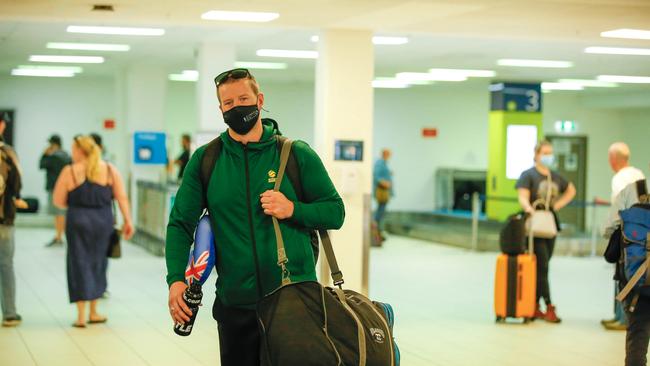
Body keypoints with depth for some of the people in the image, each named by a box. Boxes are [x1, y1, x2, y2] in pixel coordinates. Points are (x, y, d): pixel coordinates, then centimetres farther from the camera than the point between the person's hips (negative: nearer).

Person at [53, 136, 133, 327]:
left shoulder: (69, 172, -5)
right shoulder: (110, 170, 2)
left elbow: (58, 201, -2)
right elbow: (122, 197, -2)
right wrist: (127, 221, 1)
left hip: (77, 220, -2)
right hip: (103, 220, 2)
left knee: (79, 263, 6)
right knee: (97, 263, 16)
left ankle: (81, 316, 3)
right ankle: (93, 313, 22)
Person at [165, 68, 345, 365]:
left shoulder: (297, 155, 1)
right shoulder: (205, 160, 5)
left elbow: (335, 212, 4)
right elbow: (181, 224, 3)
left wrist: (293, 209, -14)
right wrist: (176, 279, -11)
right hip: (235, 304, 1)